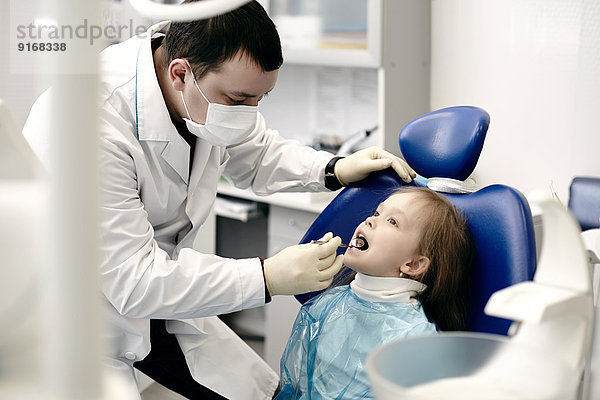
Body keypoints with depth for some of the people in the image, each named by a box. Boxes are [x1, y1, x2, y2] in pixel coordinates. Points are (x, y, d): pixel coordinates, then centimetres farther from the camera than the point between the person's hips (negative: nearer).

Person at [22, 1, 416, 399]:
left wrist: (337, 170, -9)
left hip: (154, 295, 7)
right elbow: (132, 281, -34)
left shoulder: (219, 85, -12)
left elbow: (256, 156, 9)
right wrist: (267, 277, -35)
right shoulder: (93, 125, -36)